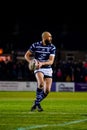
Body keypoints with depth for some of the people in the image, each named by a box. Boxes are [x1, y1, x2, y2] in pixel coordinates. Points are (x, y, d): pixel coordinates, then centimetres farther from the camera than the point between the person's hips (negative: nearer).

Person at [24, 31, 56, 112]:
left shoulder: (52, 47, -4)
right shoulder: (35, 45, -6)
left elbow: (51, 61, -11)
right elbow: (26, 55, 5)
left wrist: (42, 63, -28)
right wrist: (31, 61, -15)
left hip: (48, 69, 3)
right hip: (38, 69, -3)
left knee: (47, 90, -4)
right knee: (41, 83, -31)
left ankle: (36, 103, 21)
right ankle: (37, 102, -13)